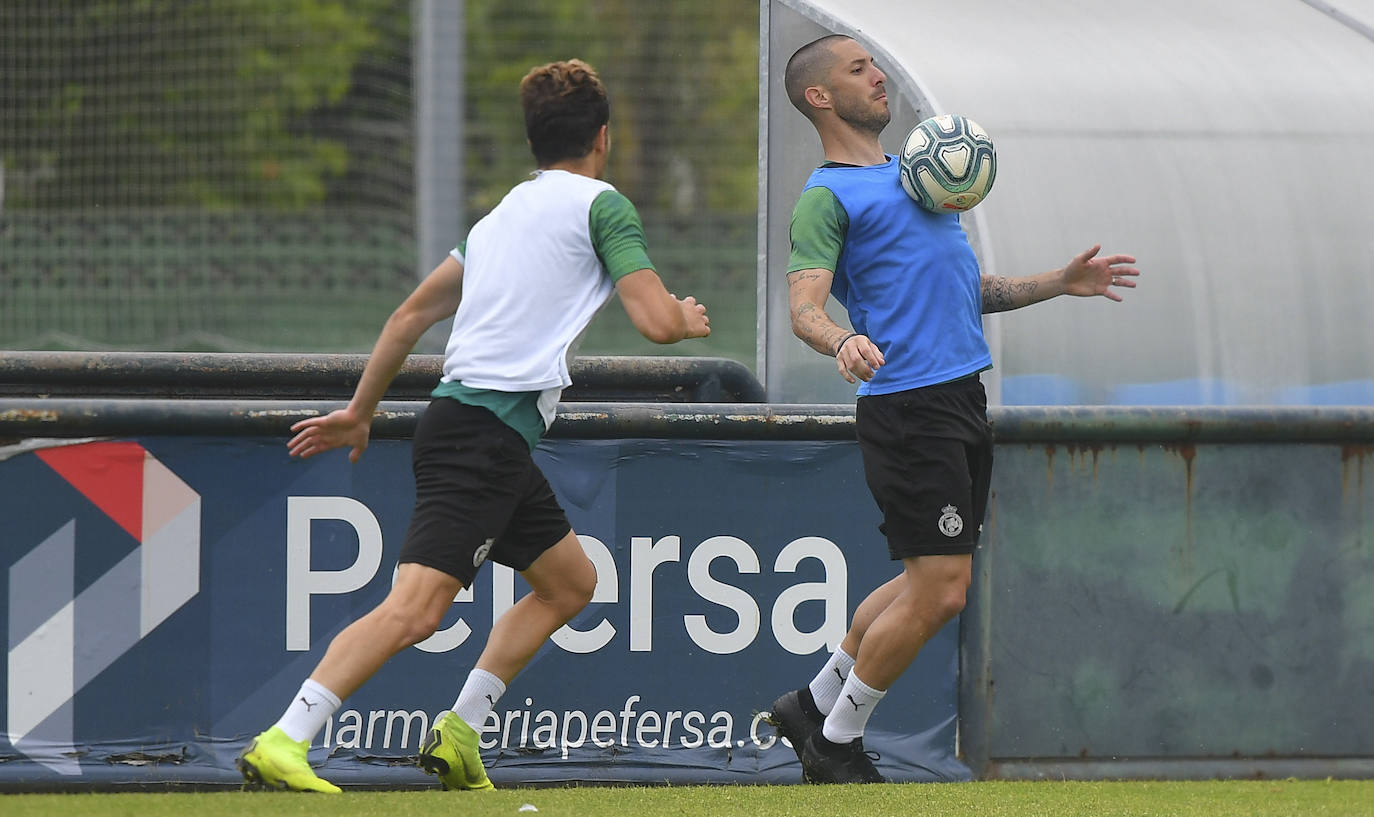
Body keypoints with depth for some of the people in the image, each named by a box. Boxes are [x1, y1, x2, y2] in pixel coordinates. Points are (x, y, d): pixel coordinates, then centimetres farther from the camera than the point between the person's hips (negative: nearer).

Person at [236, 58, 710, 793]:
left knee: (570, 582, 21)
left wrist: (359, 413, 34)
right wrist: (688, 318, 14)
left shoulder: (502, 213, 22)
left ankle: (457, 735, 17)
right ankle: (281, 745, -26)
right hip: (489, 426, -9)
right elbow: (656, 321, -10)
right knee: (415, 608, -18)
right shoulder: (600, 205, -2)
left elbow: (411, 313, 26)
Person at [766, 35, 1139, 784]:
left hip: (964, 400, 9)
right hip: (907, 407, -9)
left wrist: (1060, 283, 24)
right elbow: (804, 305, -18)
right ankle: (835, 743, 6)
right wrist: (842, 342, -38)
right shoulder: (827, 196, -6)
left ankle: (814, 706, 27)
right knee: (939, 591, -9)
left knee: (928, 585, 12)